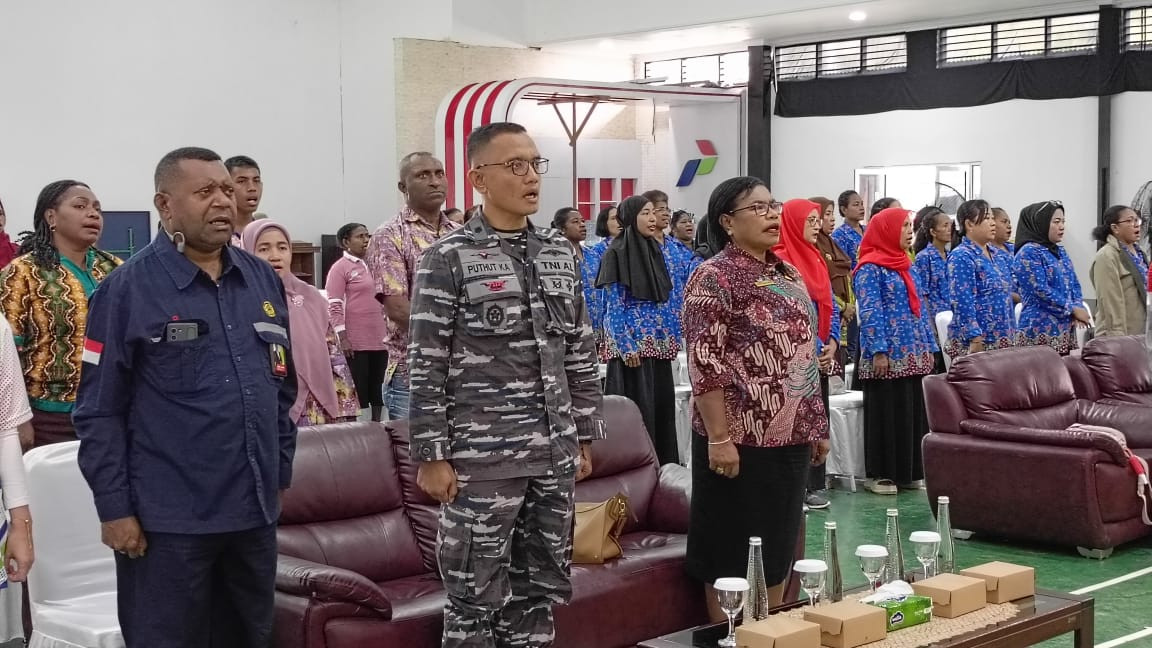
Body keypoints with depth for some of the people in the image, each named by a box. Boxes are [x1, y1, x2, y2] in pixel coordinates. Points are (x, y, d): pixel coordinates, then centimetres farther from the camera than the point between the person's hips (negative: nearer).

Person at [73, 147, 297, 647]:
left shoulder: (264, 280, 8)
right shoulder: (128, 287, -8)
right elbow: (99, 411, -9)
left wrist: (280, 474, 13)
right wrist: (115, 509, -11)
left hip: (254, 512, 6)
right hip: (167, 519, -5)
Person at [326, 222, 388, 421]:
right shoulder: (340, 268, -5)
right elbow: (334, 306, -10)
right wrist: (342, 338, -16)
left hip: (379, 340, 7)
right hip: (355, 343, -7)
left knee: (377, 390, 9)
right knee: (359, 391, -4)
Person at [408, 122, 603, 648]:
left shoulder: (560, 254, 10)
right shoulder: (448, 258, -7)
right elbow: (426, 367, -9)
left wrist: (585, 436, 13)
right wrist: (431, 456, -11)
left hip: (555, 456, 6)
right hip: (482, 458, -5)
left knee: (541, 590, 13)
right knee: (476, 599, 3)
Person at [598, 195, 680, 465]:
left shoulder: (657, 250, 11)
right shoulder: (616, 253, -9)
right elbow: (614, 305, -12)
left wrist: (673, 337, 11)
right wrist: (626, 347, -17)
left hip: (659, 342, 7)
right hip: (633, 341, -7)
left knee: (662, 402, 9)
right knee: (637, 407, -5)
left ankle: (664, 463, 18)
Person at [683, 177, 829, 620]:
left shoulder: (787, 275, 13)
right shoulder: (714, 278, -11)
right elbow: (705, 364, -17)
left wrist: (816, 425, 16)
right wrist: (719, 437, -21)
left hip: (789, 437, 8)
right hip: (741, 438, -8)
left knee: (779, 543, 15)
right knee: (734, 549, 2)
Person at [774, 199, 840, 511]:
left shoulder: (816, 259, 14)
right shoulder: (779, 261, -11)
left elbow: (830, 306, 17)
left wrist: (833, 342, 2)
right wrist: (810, 349, -15)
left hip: (820, 355, 8)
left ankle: (814, 484, 17)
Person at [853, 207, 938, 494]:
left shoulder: (907, 266, 16)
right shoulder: (870, 269, -8)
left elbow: (918, 309, 18)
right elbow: (870, 312, -15)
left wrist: (928, 347, 15)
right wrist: (878, 350, -22)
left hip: (913, 354, 8)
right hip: (888, 354, -8)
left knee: (914, 411, 10)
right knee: (885, 413, -2)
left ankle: (910, 471, 18)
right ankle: (880, 474, 5)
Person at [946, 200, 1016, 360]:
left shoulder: (994, 254, 15)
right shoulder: (962, 257, -12)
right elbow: (963, 303, -19)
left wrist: (1011, 334, 19)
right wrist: (976, 340, -24)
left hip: (1002, 340, 8)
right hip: (978, 343, -8)